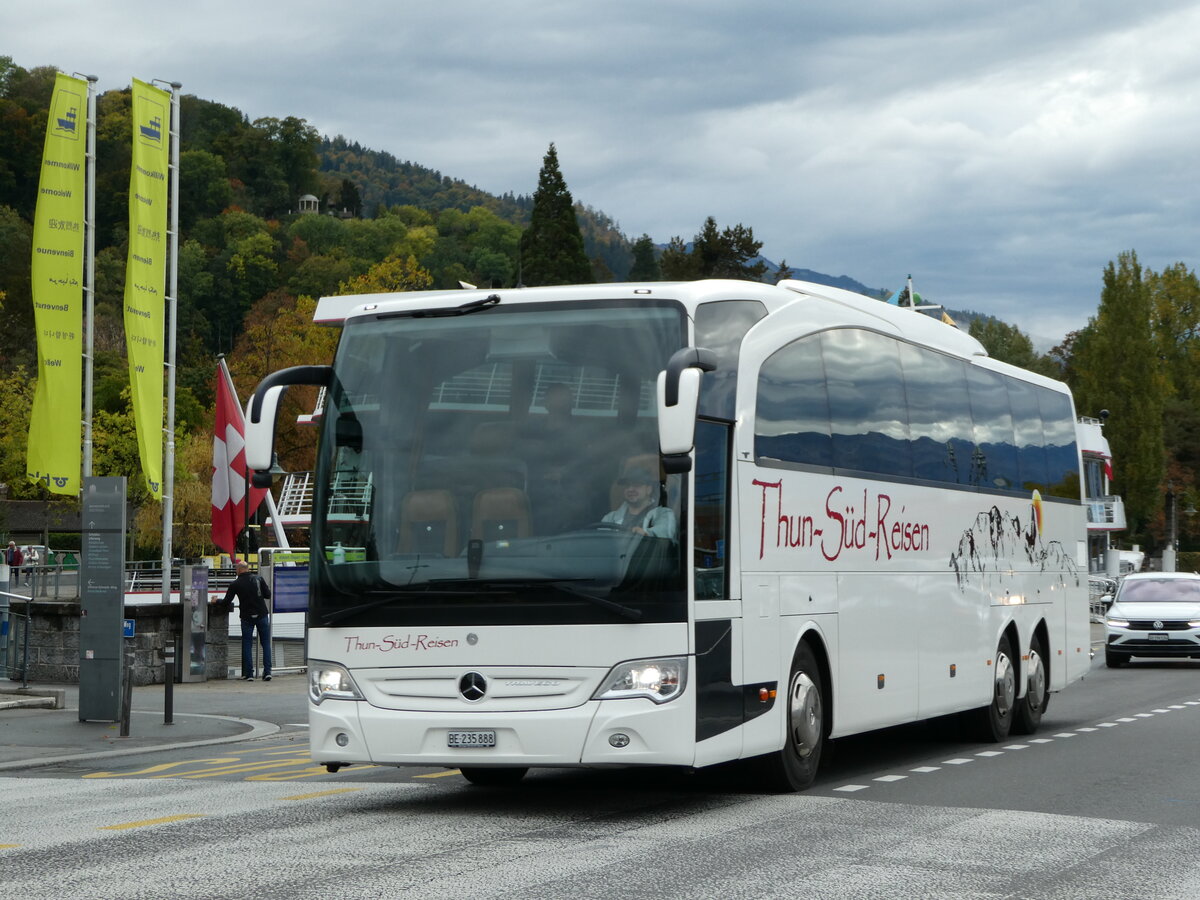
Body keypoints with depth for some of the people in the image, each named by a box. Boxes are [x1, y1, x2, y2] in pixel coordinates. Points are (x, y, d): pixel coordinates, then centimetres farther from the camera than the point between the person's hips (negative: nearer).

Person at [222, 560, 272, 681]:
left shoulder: (236, 584, -5)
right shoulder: (258, 579, -1)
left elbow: (227, 602, -3)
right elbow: (268, 595, 2)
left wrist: (230, 606, 19)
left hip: (247, 617, -1)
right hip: (262, 615, 1)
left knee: (247, 645, 6)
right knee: (266, 644, 8)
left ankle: (249, 674, 3)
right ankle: (267, 672, 2)